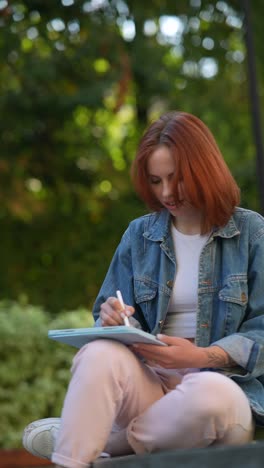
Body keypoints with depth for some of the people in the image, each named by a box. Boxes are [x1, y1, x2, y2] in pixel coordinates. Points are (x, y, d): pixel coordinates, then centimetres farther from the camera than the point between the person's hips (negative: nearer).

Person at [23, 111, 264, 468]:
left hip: (222, 382, -1)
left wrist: (203, 356, -19)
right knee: (100, 353, -32)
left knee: (211, 393, -39)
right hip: (149, 382, 2)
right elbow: (107, 315, 15)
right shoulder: (140, 235, 13)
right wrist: (114, 321, -10)